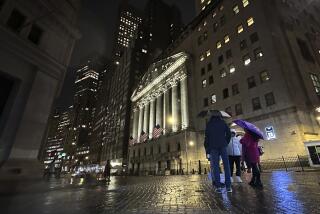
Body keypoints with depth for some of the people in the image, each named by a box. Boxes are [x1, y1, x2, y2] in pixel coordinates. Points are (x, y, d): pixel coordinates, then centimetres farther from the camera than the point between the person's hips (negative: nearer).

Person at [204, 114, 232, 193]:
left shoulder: (209, 124, 8)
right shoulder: (223, 123, 12)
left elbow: (207, 136, 2)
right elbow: (228, 134, 5)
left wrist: (207, 149, 6)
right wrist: (226, 143, 14)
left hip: (213, 147, -1)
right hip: (223, 146, 1)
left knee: (215, 166, 1)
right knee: (226, 165, 5)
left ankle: (218, 187, -2)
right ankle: (228, 186, 3)